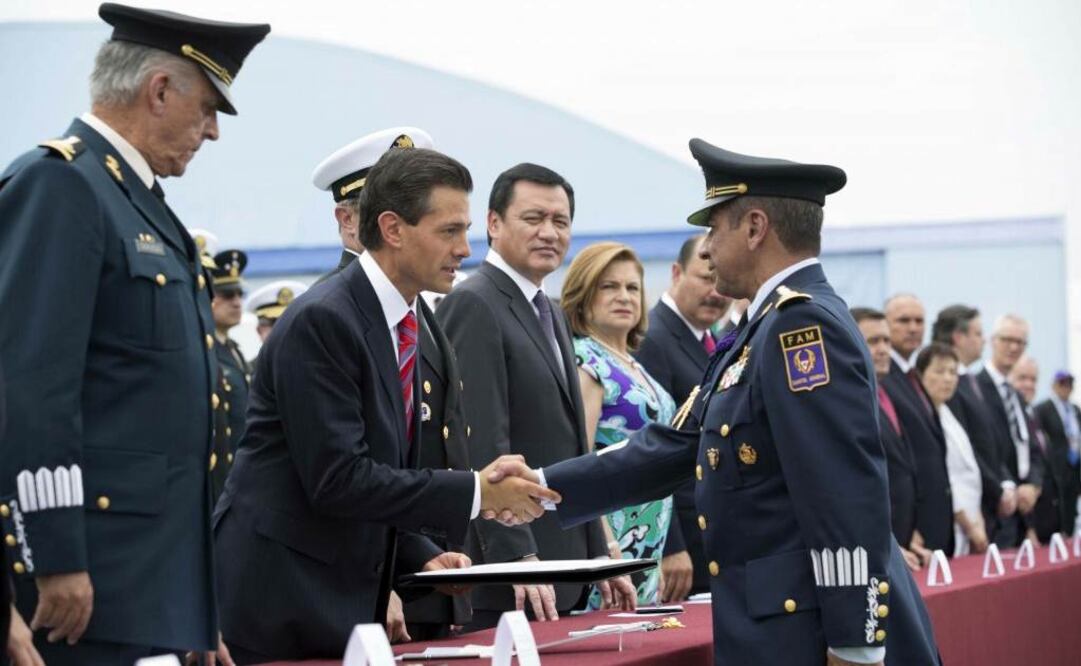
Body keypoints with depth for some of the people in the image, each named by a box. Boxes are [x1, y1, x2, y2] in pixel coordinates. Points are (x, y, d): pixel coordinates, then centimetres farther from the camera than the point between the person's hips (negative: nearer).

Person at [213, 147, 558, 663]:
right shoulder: (320, 321, -15)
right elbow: (337, 480, -22)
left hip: (348, 599, 9)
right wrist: (476, 491, -18)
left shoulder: (404, 327, 13)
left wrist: (422, 558, 4)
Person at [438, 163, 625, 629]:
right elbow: (483, 447, -18)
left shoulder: (549, 314, 19)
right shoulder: (473, 306, -10)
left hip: (562, 573, 9)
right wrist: (518, 560, -23)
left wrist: (598, 556, 18)